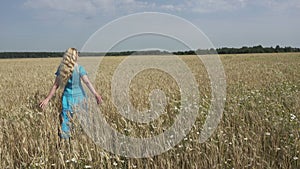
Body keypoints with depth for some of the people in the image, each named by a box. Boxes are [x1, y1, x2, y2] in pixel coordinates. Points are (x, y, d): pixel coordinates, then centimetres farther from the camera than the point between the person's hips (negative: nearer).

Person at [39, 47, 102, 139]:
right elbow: (87, 82, -19)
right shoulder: (79, 68, -8)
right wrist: (96, 94, -26)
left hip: (67, 96, 2)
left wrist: (47, 99, 7)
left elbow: (55, 85, 1)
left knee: (65, 121, 8)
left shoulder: (61, 68, 1)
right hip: (79, 96, -2)